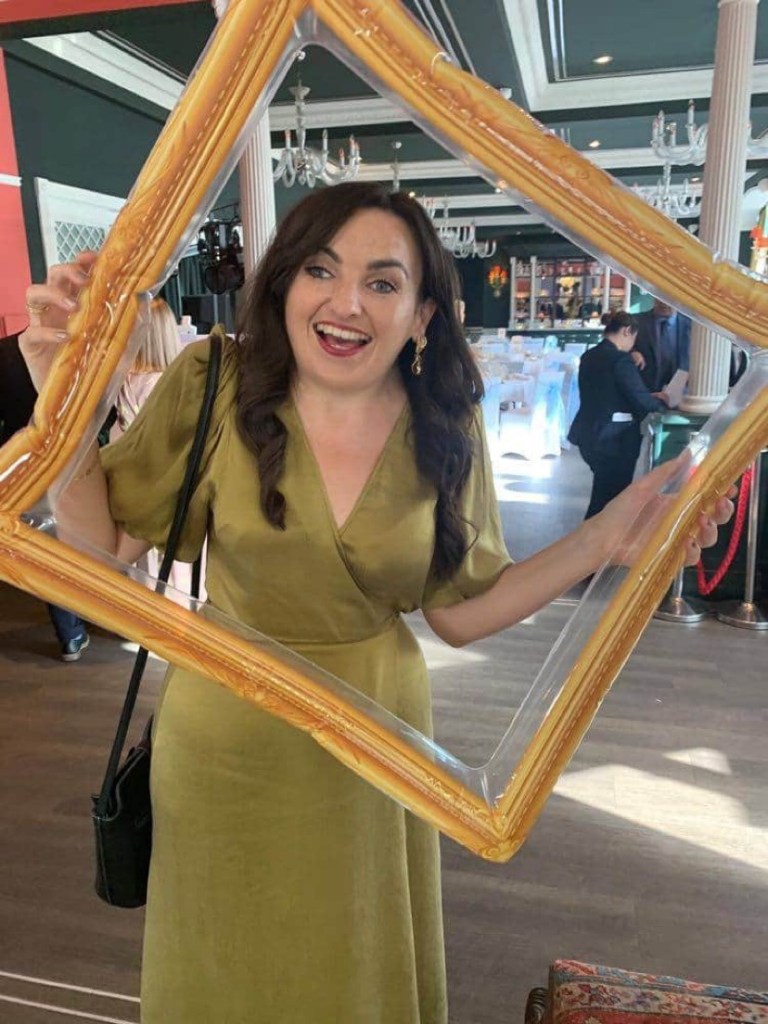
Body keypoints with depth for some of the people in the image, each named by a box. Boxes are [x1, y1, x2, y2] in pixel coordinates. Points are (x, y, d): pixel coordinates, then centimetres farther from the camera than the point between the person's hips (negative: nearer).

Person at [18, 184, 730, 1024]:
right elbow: (102, 545, -9)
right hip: (226, 743, 0)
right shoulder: (215, 389, -14)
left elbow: (460, 612, -5)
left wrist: (609, 535, -14)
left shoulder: (445, 434, -10)